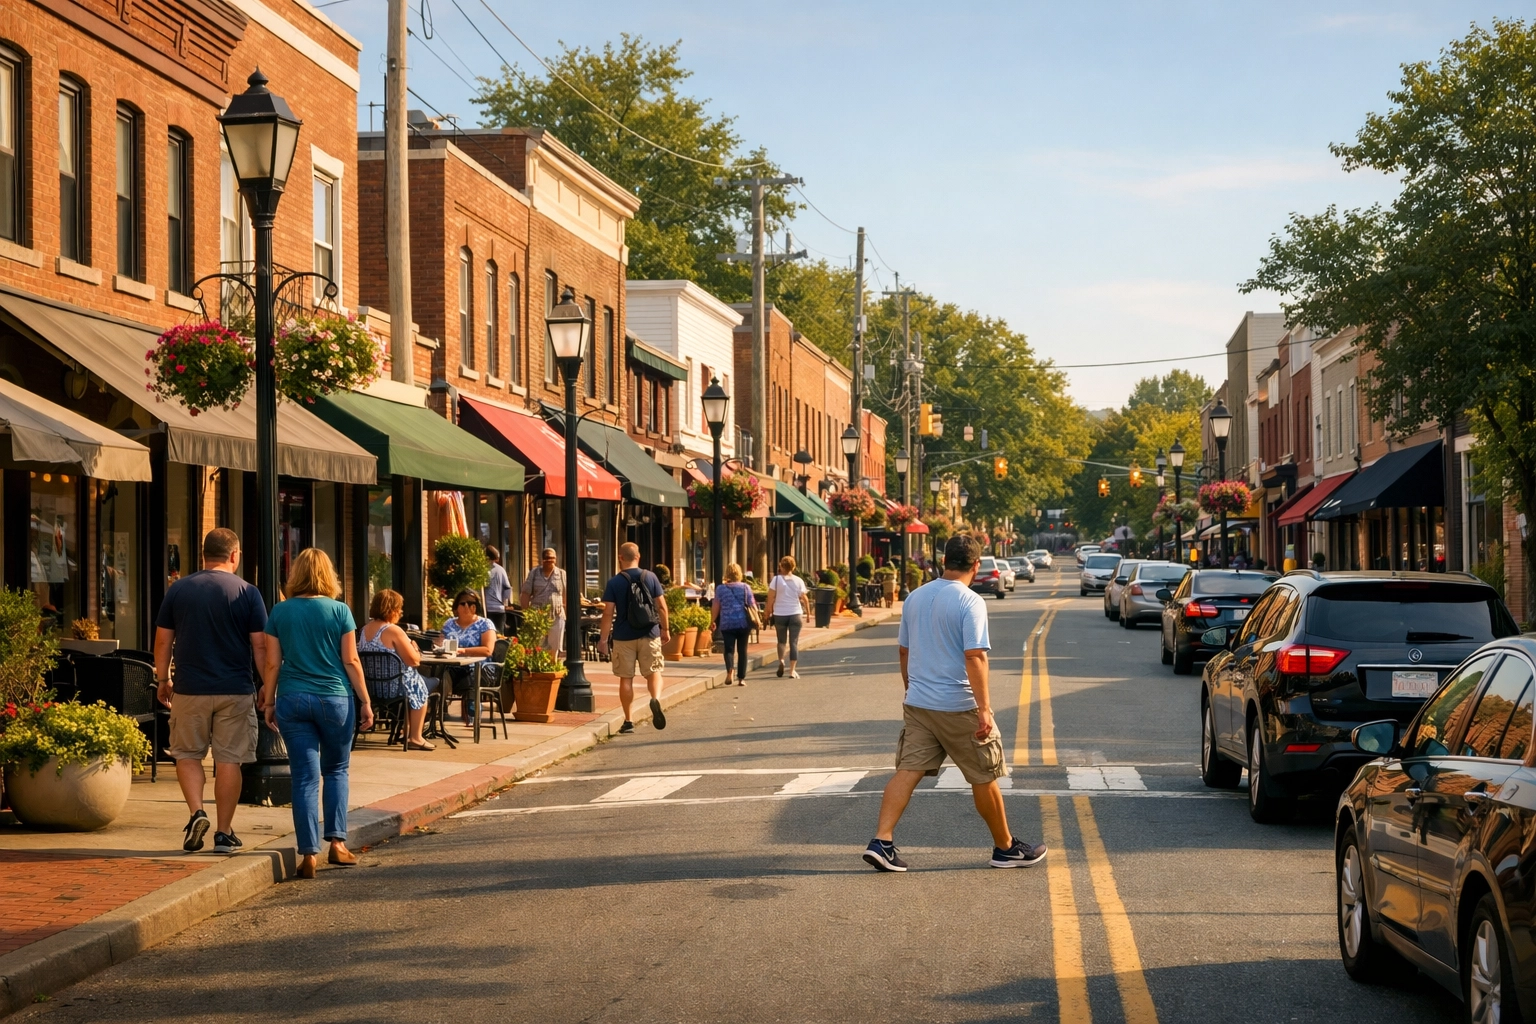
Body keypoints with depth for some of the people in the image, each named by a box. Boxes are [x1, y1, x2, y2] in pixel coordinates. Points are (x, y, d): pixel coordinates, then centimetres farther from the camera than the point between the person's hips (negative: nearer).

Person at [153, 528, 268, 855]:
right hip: (235, 691, -1)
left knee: (187, 754, 15)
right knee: (229, 760, 5)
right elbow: (261, 646, -4)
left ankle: (196, 812, -5)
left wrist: (163, 680, 17)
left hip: (189, 689, 1)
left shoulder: (178, 590, 3)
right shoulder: (247, 593, -3)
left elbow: (162, 641, 6)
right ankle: (224, 833, 8)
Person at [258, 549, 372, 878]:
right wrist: (365, 702, 5)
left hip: (292, 701, 1)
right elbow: (351, 661, -2)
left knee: (305, 777, 3)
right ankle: (336, 842, 9)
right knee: (336, 770, 16)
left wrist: (269, 702, 12)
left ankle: (309, 854, 0)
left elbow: (272, 663, 3)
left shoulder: (280, 612, 2)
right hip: (335, 699, -1)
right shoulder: (339, 611, -3)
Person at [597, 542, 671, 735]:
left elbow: (608, 613, -8)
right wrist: (665, 629, 14)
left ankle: (628, 720, 10)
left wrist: (603, 639, -4)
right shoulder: (651, 578, 0)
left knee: (626, 678, 7)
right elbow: (661, 606, 2)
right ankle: (656, 699, -22)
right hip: (649, 635, 1)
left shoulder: (614, 583, -5)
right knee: (653, 672, 9)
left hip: (624, 637, -1)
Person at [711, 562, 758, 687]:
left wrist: (713, 621, 15)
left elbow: (715, 607, 4)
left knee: (729, 648, 2)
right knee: (742, 650, 9)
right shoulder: (745, 587, 4)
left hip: (727, 624, -1)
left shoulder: (720, 588, 3)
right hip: (743, 623, 1)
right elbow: (752, 605, 2)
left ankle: (729, 671, -25)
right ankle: (741, 678, 9)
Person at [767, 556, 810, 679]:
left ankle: (781, 660, -7)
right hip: (795, 613, 0)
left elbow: (771, 597, -8)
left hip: (779, 614, 0)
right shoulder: (798, 581, 1)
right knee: (794, 642, 4)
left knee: (782, 640, 18)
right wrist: (808, 612, 10)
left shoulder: (776, 579, -4)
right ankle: (792, 671, -1)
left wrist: (769, 612, 0)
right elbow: (804, 599, 0)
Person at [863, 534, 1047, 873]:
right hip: (958, 706, -6)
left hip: (917, 704, 6)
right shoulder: (970, 602, -14)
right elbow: (975, 657, -22)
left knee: (908, 771, 4)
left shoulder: (915, 597, 8)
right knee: (984, 777, 8)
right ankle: (1006, 848, 20)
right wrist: (984, 710, -23)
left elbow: (903, 650, 17)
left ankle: (881, 842, -7)